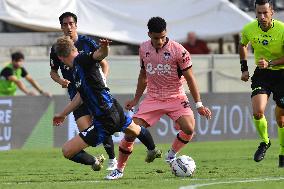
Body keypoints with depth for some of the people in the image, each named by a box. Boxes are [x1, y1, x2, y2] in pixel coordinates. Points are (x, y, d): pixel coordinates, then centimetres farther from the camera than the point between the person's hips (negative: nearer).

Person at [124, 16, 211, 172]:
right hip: (152, 99, 2)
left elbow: (189, 78, -7)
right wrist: (136, 99, 22)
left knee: (189, 129, -25)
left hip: (175, 98, -2)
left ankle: (171, 155, 4)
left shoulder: (178, 50, -12)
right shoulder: (144, 49, 1)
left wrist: (199, 105, -10)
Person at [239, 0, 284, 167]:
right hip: (261, 74, 2)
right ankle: (265, 142, 9)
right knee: (258, 111, -19)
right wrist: (244, 68, 10)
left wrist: (270, 63, -25)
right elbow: (243, 45, 15)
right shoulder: (249, 29, -8)